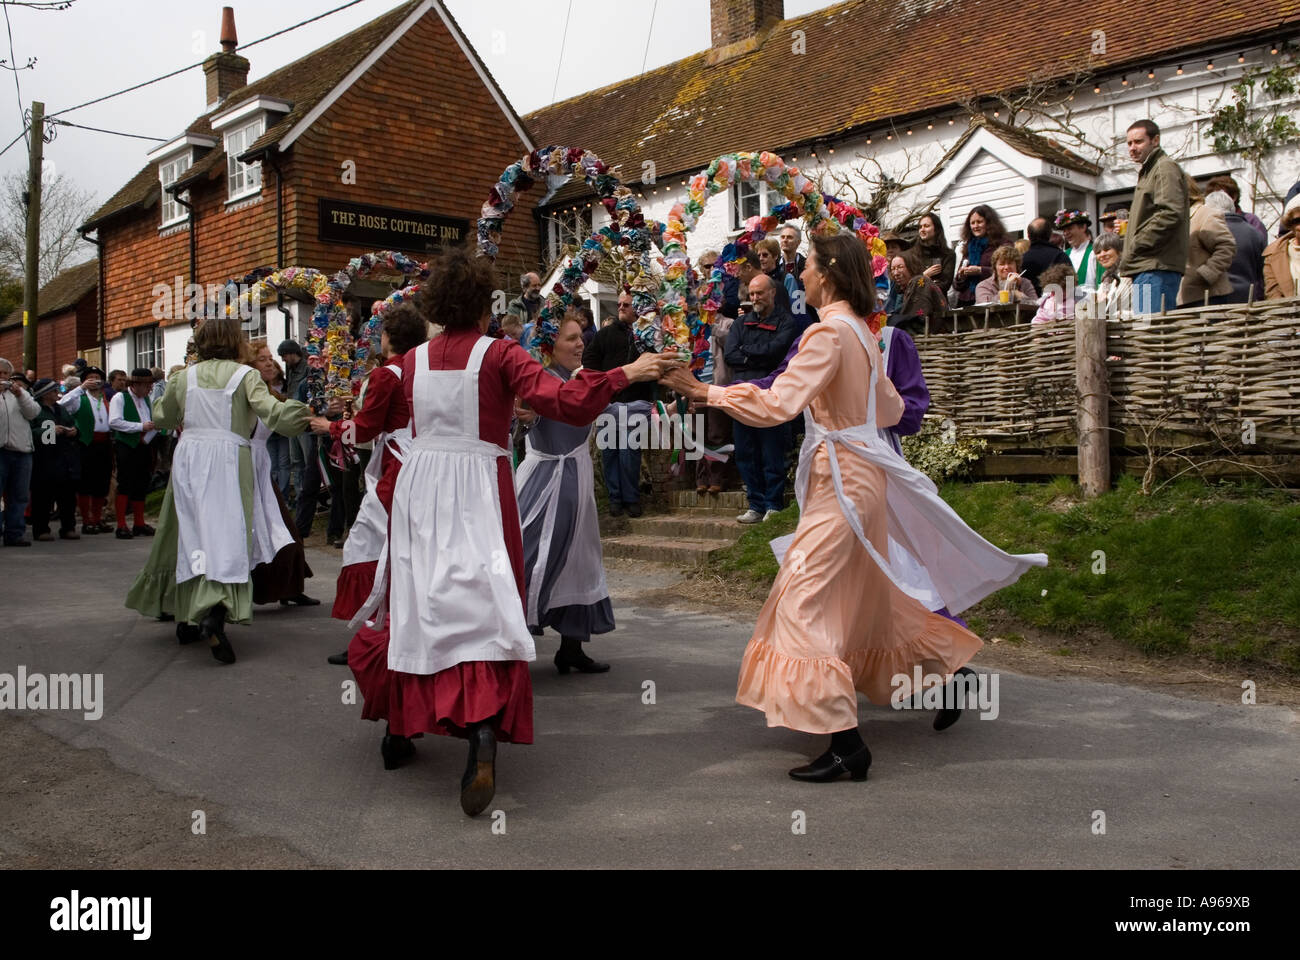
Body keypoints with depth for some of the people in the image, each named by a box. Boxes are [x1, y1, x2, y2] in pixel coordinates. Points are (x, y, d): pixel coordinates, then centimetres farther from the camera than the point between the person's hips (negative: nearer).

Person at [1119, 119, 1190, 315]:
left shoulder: (1165, 168, -4)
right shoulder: (1147, 172, 27)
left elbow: (1170, 214, -18)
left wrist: (1135, 246, -15)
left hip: (1157, 269, -10)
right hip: (1147, 269, 10)